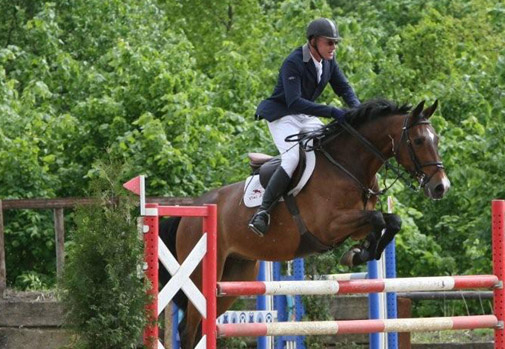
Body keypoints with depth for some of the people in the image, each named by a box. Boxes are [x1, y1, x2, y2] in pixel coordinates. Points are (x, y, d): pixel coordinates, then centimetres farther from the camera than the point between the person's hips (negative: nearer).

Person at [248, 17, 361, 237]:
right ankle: (262, 212, -27)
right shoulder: (293, 63, -23)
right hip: (282, 116, -8)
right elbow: (295, 102, -32)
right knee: (292, 158, -30)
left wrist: (357, 109, -13)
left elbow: (344, 88, 9)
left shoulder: (328, 62, 1)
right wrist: (332, 112, -39)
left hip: (306, 117, 8)